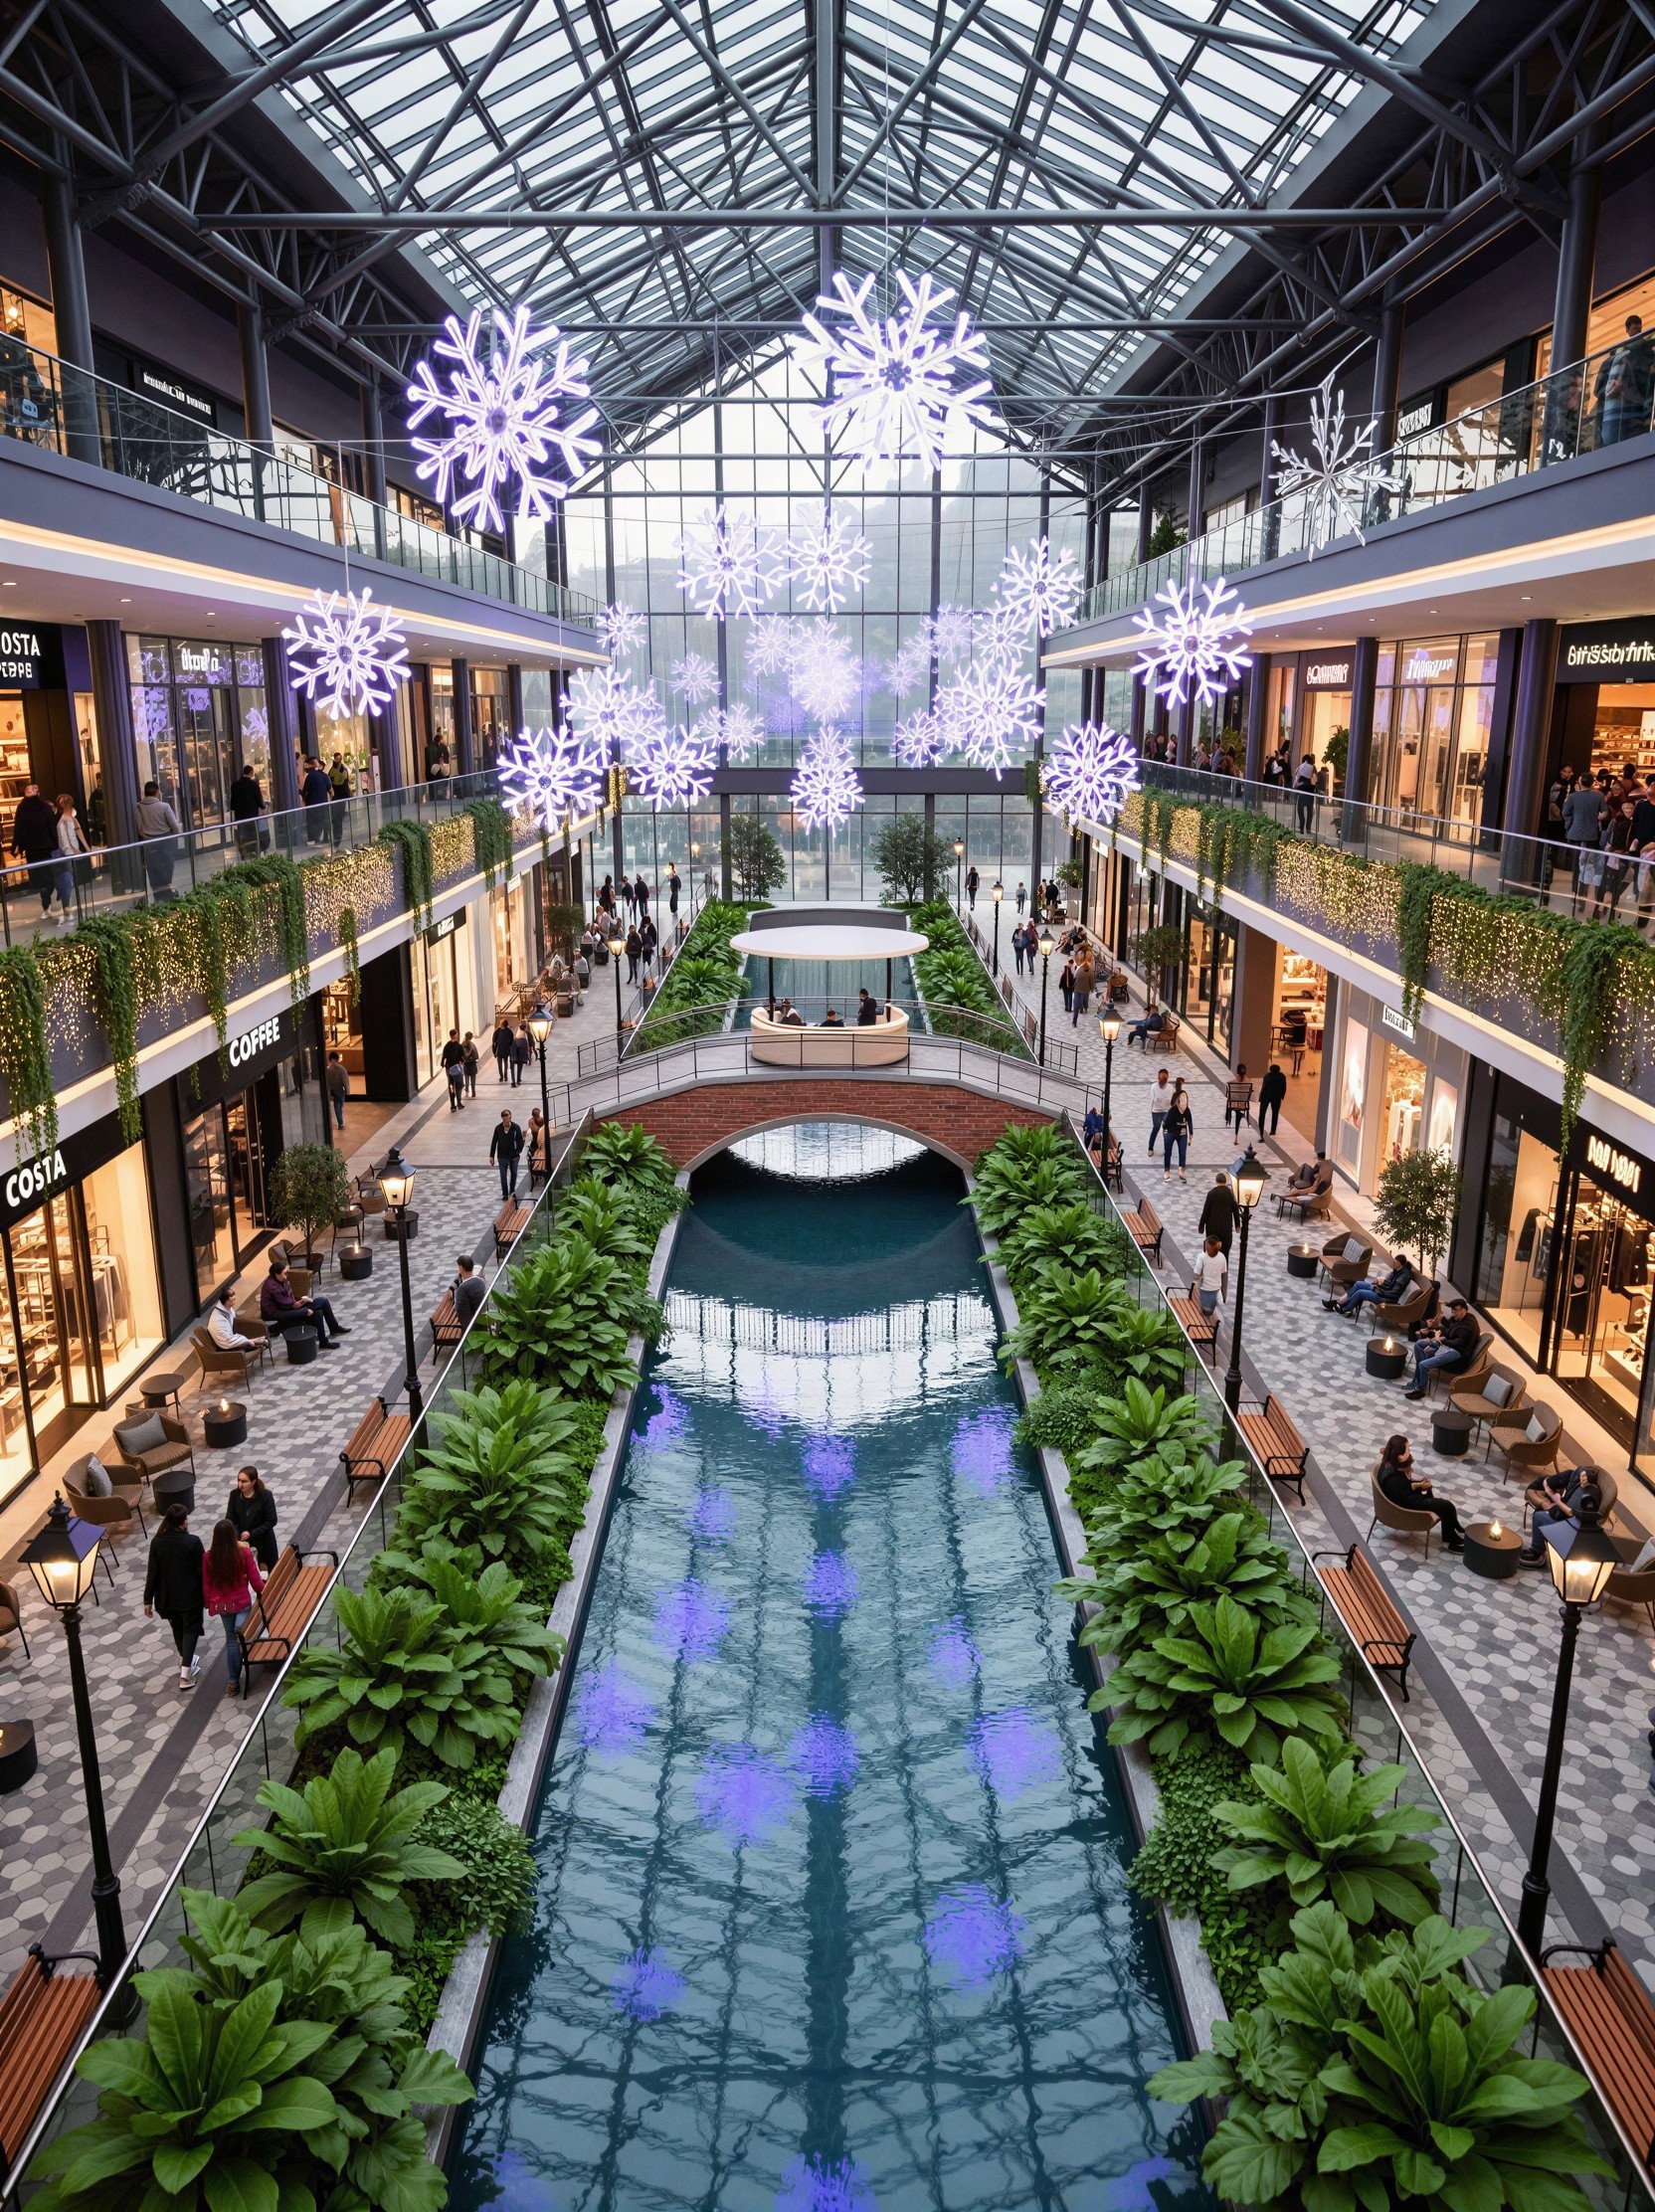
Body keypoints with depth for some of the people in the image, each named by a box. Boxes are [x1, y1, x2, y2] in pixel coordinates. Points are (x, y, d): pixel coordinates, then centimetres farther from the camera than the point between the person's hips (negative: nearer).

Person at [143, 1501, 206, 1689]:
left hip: (166, 1596, 4)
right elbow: (202, 1571, -12)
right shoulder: (193, 1542, -20)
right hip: (189, 1595, -4)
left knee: (177, 1627, 24)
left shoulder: (157, 1542, -9)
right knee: (191, 1628, 10)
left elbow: (152, 1573, -5)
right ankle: (185, 1672, -2)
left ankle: (184, 1660, 44)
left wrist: (148, 1599, 3)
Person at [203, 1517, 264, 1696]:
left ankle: (233, 1681, 16)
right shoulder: (243, 1553, -17)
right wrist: (262, 1592, 12)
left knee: (231, 1638, 15)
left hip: (221, 1604, 4)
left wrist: (209, 1604, 14)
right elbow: (255, 1579, -8)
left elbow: (206, 1585, -2)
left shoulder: (209, 1557, -12)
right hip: (242, 1602, -4)